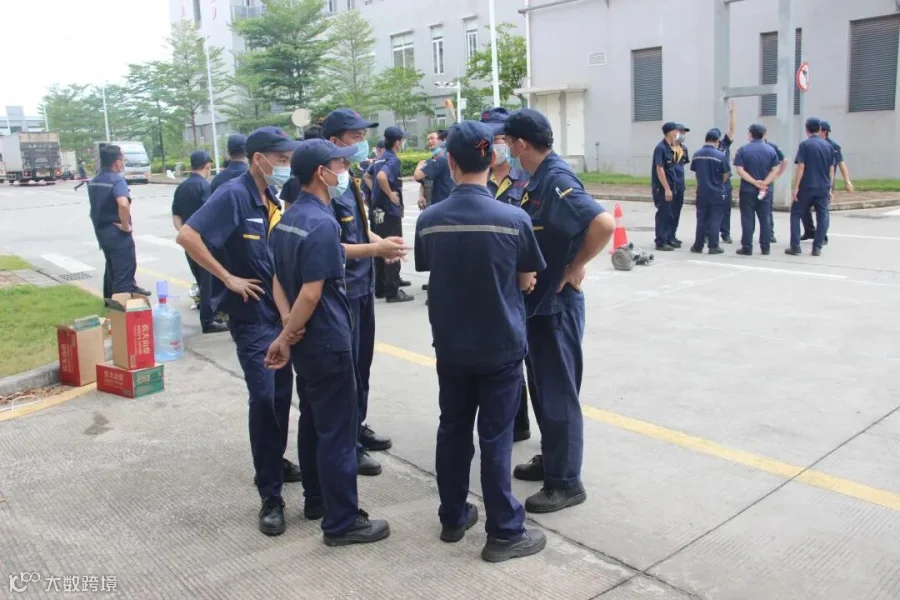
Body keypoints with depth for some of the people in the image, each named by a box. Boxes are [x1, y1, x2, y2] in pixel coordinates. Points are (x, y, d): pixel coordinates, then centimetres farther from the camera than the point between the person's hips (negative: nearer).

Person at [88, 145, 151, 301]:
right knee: (124, 270, -1)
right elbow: (123, 204, -36)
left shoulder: (94, 181, 9)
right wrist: (126, 225, -25)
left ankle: (111, 297, 35)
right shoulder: (117, 180, -19)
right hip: (117, 232, -9)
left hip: (101, 231, 9)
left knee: (112, 267, 23)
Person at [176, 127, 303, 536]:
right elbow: (187, 236, -23)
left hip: (277, 311, 7)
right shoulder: (234, 194, -15)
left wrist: (287, 307, 7)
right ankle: (270, 495, 1)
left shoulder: (272, 201, 7)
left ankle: (275, 462, 36)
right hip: (250, 314, -7)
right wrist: (228, 278, -19)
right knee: (264, 397, -8)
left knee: (282, 393, 15)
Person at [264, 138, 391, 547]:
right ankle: (342, 522, 8)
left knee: (313, 422, 19)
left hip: (305, 342, 10)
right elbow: (311, 293, -23)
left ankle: (316, 500, 33)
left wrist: (288, 334, 5)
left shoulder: (287, 219, 8)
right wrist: (285, 338, -12)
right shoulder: (322, 223, -21)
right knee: (338, 432, -1)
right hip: (327, 342, -10)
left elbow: (279, 281, 10)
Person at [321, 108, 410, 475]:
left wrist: (381, 241, 3)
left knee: (362, 363, 19)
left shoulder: (353, 182, 10)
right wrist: (376, 249, -24)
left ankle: (358, 428, 35)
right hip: (342, 290, -9)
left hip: (363, 286, 9)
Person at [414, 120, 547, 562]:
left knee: (452, 430, 16)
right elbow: (525, 282, -4)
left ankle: (453, 518, 30)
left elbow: (430, 273, 5)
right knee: (495, 437, 5)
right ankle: (504, 533, 16)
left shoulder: (429, 220, -9)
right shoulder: (514, 219, -15)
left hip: (450, 345, 3)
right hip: (501, 345, -2)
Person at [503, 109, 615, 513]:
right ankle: (550, 459, 35)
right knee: (542, 386, 19)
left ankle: (566, 482, 13)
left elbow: (604, 224, -31)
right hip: (536, 298, 10)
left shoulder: (557, 180, -20)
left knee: (558, 392, 0)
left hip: (557, 302, -10)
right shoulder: (539, 177, 8)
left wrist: (576, 267, -20)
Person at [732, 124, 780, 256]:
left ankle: (747, 248, 1)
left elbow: (740, 170, -12)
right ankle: (765, 247, 12)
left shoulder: (743, 150, -4)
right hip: (765, 190, 2)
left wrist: (755, 182, -13)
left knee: (748, 219, 1)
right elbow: (775, 170, -3)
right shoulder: (771, 149, 4)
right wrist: (764, 183, -9)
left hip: (747, 190, -2)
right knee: (765, 219, 9)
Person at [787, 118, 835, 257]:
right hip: (823, 188, 4)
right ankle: (817, 247, 4)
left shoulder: (805, 144, -6)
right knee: (822, 217, 8)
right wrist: (830, 188, 16)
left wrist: (796, 187, -10)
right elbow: (831, 170, 9)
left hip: (806, 187, -3)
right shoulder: (829, 146, 8)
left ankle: (795, 246, 2)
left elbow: (801, 167, -12)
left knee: (796, 214, 8)